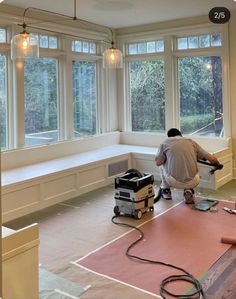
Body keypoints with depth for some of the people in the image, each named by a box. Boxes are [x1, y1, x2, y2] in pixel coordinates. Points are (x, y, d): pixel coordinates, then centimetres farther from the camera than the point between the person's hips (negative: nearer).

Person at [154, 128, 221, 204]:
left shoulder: (166, 142, 8)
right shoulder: (191, 141, 13)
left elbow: (158, 163, 4)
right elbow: (211, 158, 7)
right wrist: (218, 164, 30)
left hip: (173, 181, -1)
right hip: (192, 182, 1)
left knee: (162, 165, 27)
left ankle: (166, 191, 30)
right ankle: (189, 190, 10)